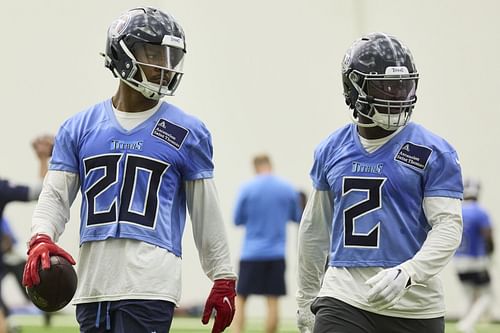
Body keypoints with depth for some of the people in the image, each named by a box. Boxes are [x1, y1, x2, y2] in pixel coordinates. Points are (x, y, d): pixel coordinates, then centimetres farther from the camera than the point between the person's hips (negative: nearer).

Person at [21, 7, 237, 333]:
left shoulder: (187, 133, 5)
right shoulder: (79, 128, 12)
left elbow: (207, 212, 8)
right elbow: (56, 196, 10)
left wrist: (223, 281, 7)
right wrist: (41, 239, -10)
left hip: (150, 286, -4)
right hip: (93, 281, 4)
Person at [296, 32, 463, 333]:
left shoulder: (434, 153, -3)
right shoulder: (331, 150, 9)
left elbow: (448, 226, -10)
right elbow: (314, 227, 19)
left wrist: (407, 273, -26)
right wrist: (306, 297, 23)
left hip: (414, 307, -2)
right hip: (343, 299, 2)